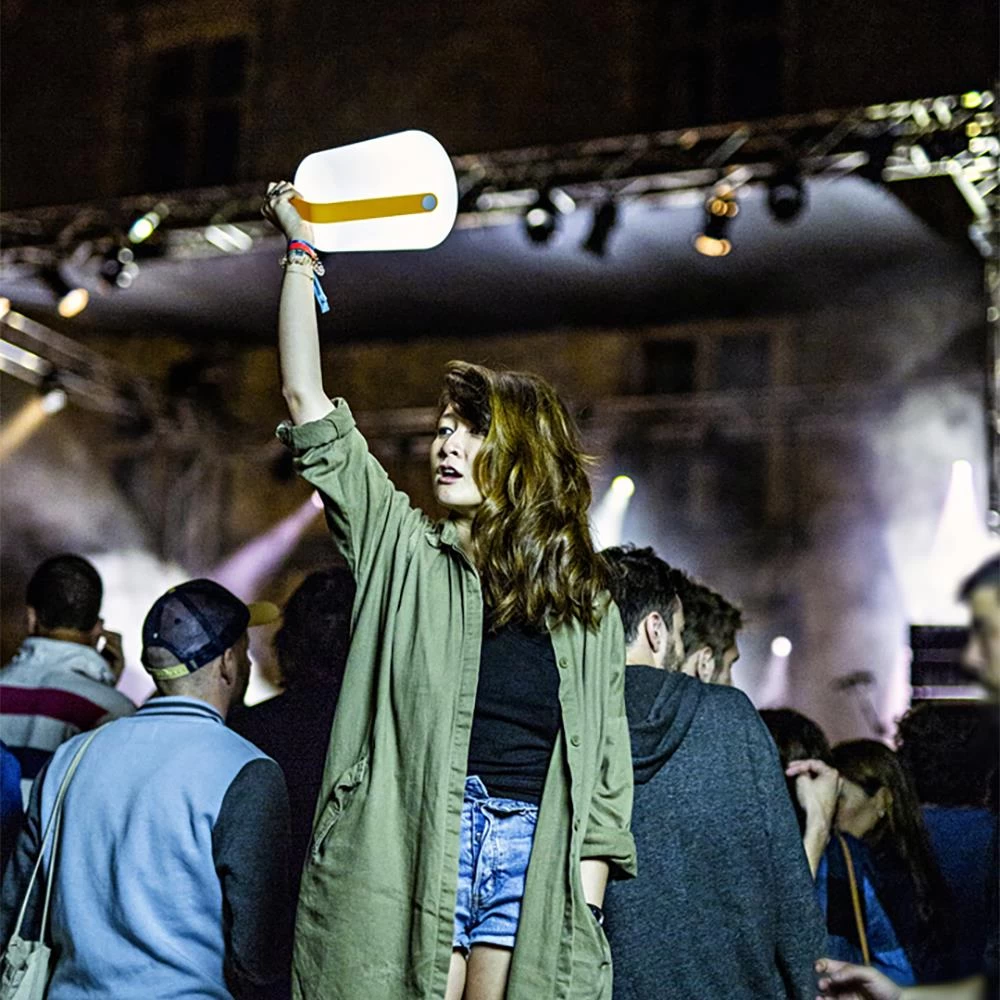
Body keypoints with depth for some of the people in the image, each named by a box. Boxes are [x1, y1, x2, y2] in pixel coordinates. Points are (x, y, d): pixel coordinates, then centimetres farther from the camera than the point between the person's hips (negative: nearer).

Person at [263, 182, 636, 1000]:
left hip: (531, 845, 1)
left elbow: (604, 773, 10)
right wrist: (300, 253, 4)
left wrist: (584, 917, 2)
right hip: (412, 840, -1)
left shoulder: (587, 605, 12)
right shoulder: (402, 551, 8)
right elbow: (307, 402, 3)